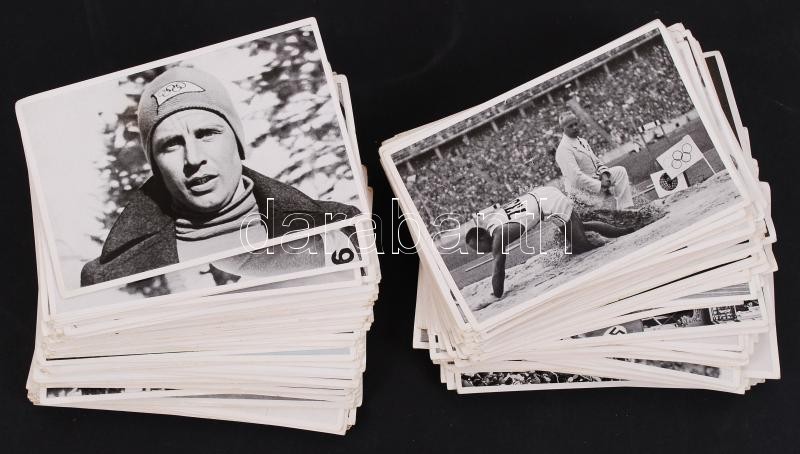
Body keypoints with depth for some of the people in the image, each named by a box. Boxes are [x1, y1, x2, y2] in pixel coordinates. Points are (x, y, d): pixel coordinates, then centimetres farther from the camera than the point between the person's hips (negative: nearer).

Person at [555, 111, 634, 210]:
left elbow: (596, 161, 13)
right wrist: (600, 186, -23)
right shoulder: (563, 150, -19)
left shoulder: (583, 141, 13)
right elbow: (576, 177, -27)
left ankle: (624, 209, -9)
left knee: (620, 171, -4)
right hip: (581, 189, -9)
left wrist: (604, 175, -9)